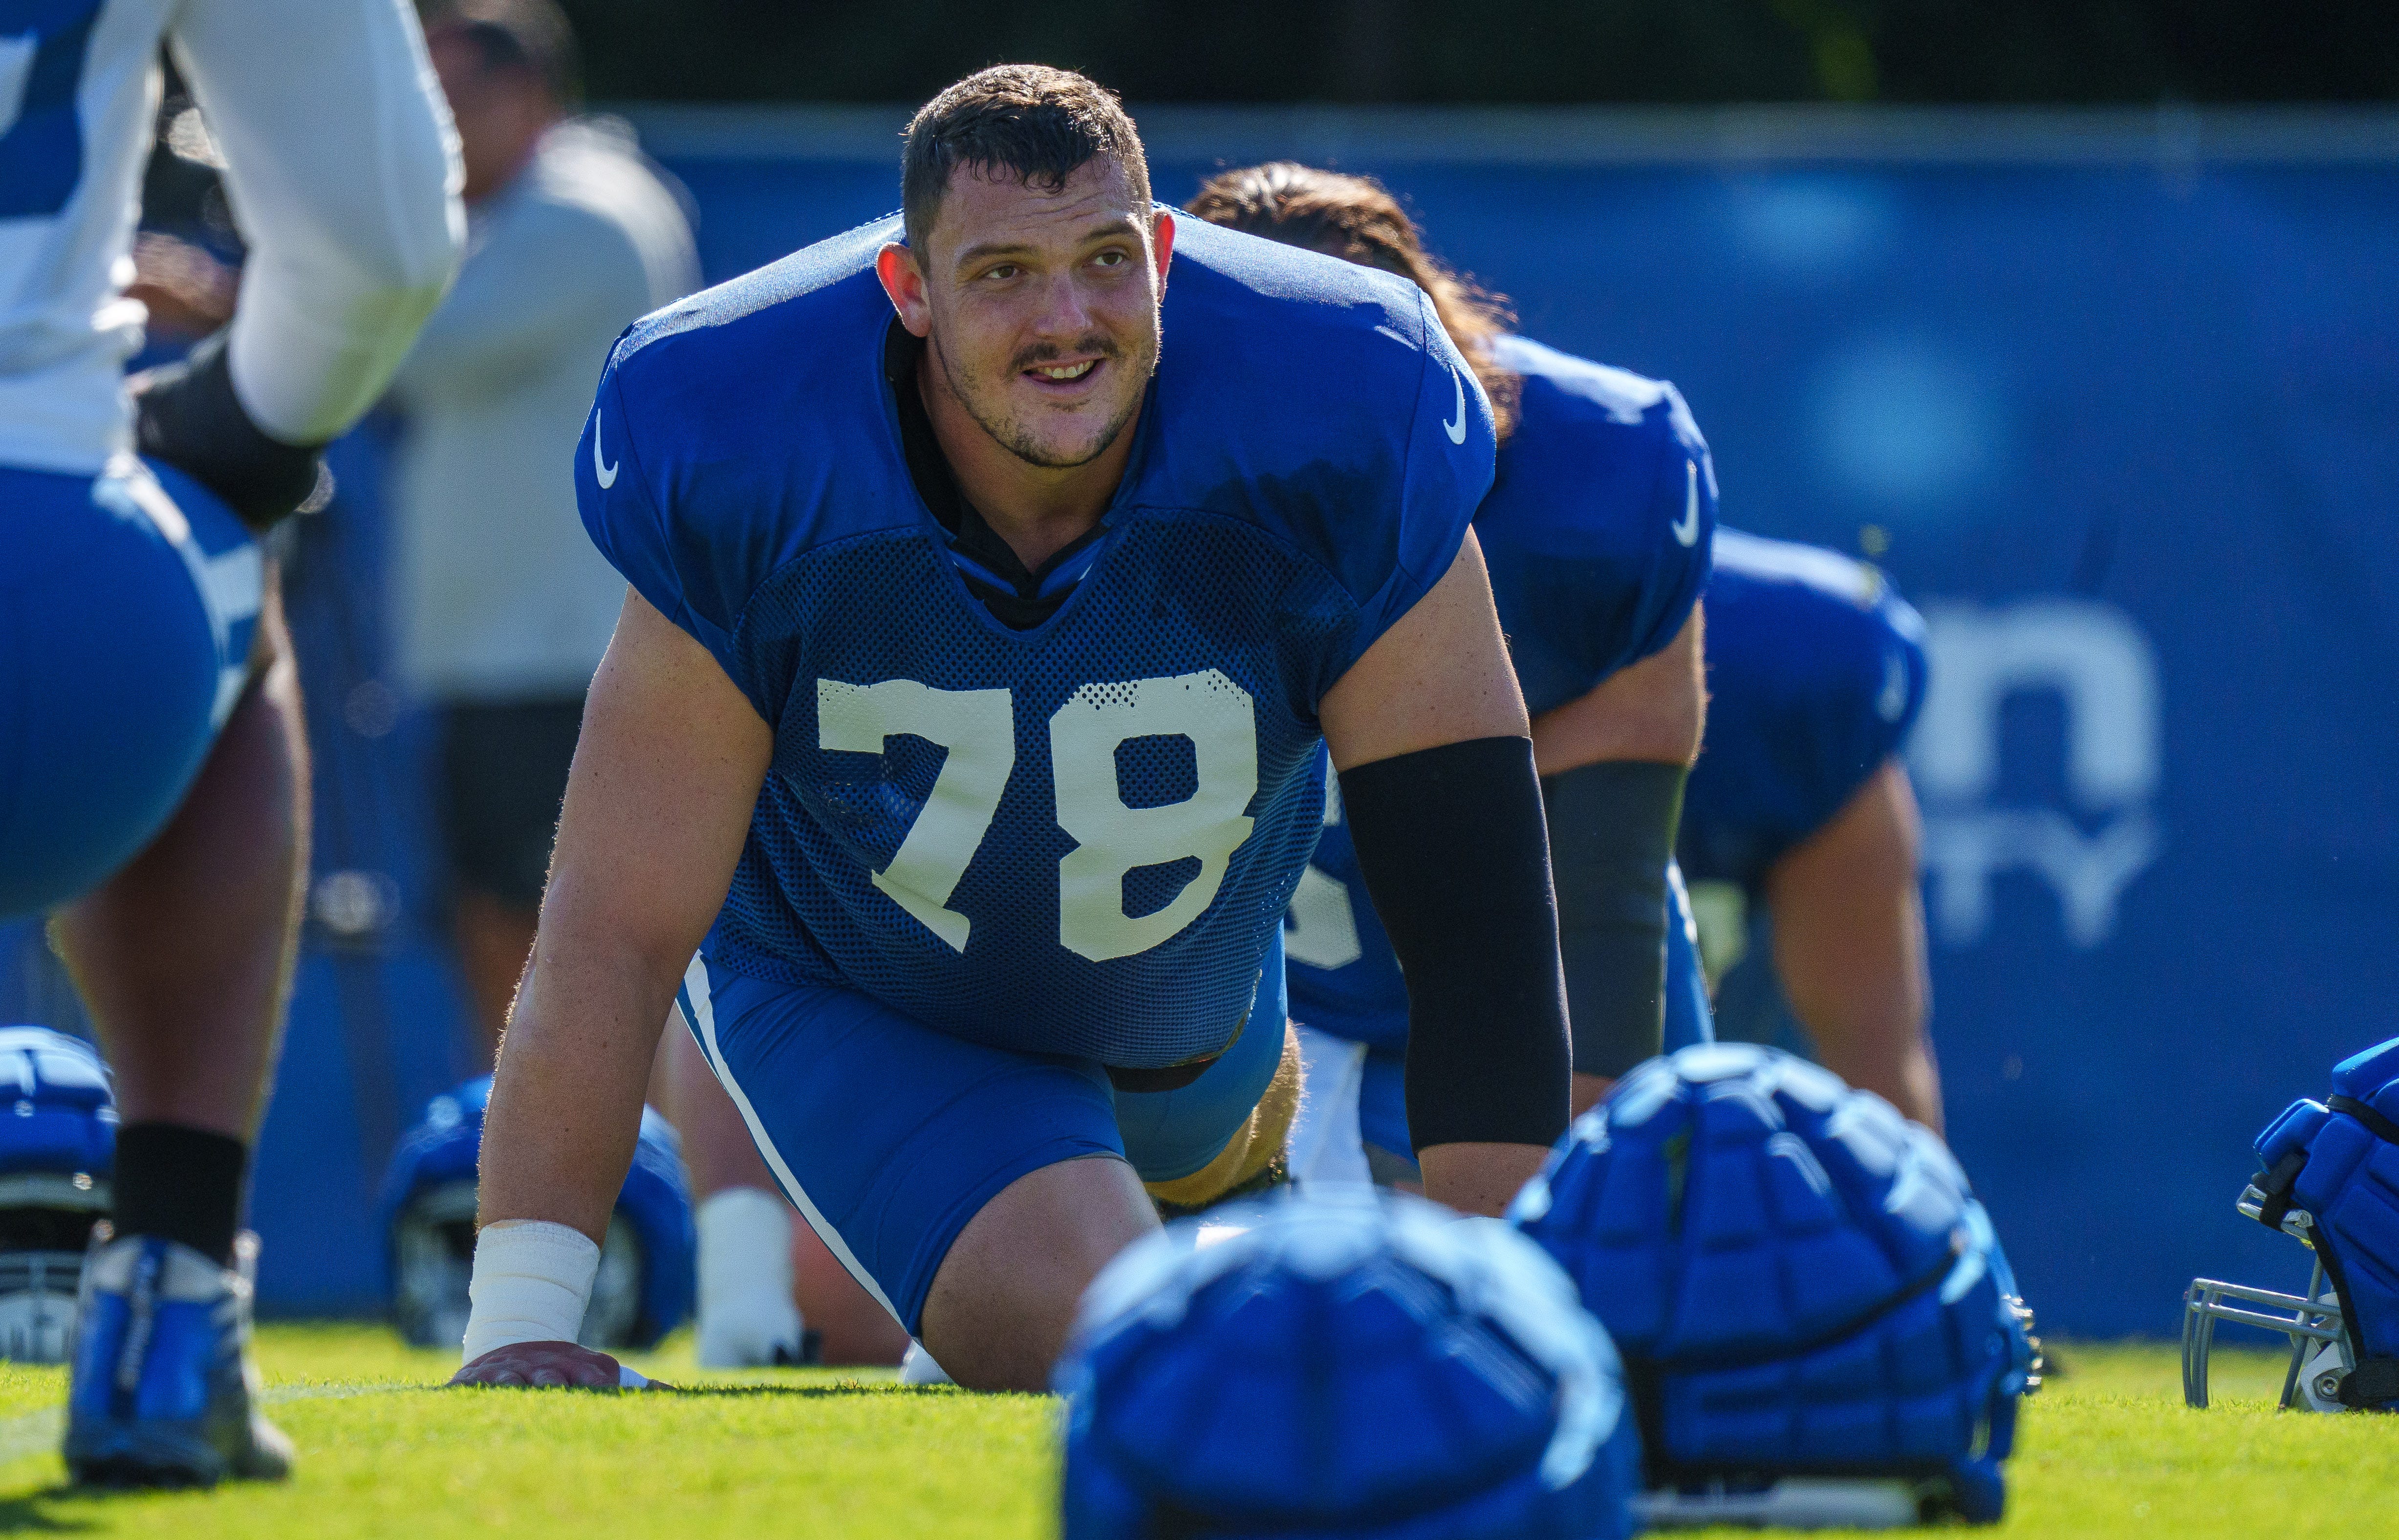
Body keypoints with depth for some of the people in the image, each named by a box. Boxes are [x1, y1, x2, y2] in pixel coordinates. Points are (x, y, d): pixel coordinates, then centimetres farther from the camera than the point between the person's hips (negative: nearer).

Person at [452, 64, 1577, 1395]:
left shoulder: (1331, 449, -31)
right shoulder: (748, 481, -34)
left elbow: (1472, 905, -27)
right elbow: (617, 933, -29)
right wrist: (521, 1320, -33)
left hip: (1193, 1013, 3)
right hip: (851, 1013, -3)